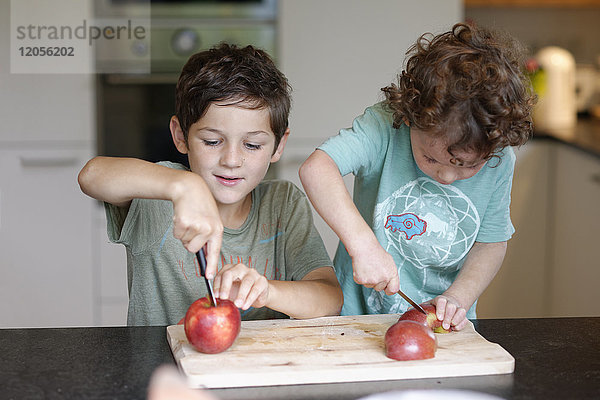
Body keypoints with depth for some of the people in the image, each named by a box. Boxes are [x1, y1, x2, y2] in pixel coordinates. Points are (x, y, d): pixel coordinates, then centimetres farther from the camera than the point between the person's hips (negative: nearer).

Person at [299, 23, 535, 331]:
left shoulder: (499, 162, -7)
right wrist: (364, 244, -42)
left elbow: (491, 243, 4)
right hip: (360, 315, -4)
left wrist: (458, 298, -12)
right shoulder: (384, 127, -18)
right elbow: (315, 169, -32)